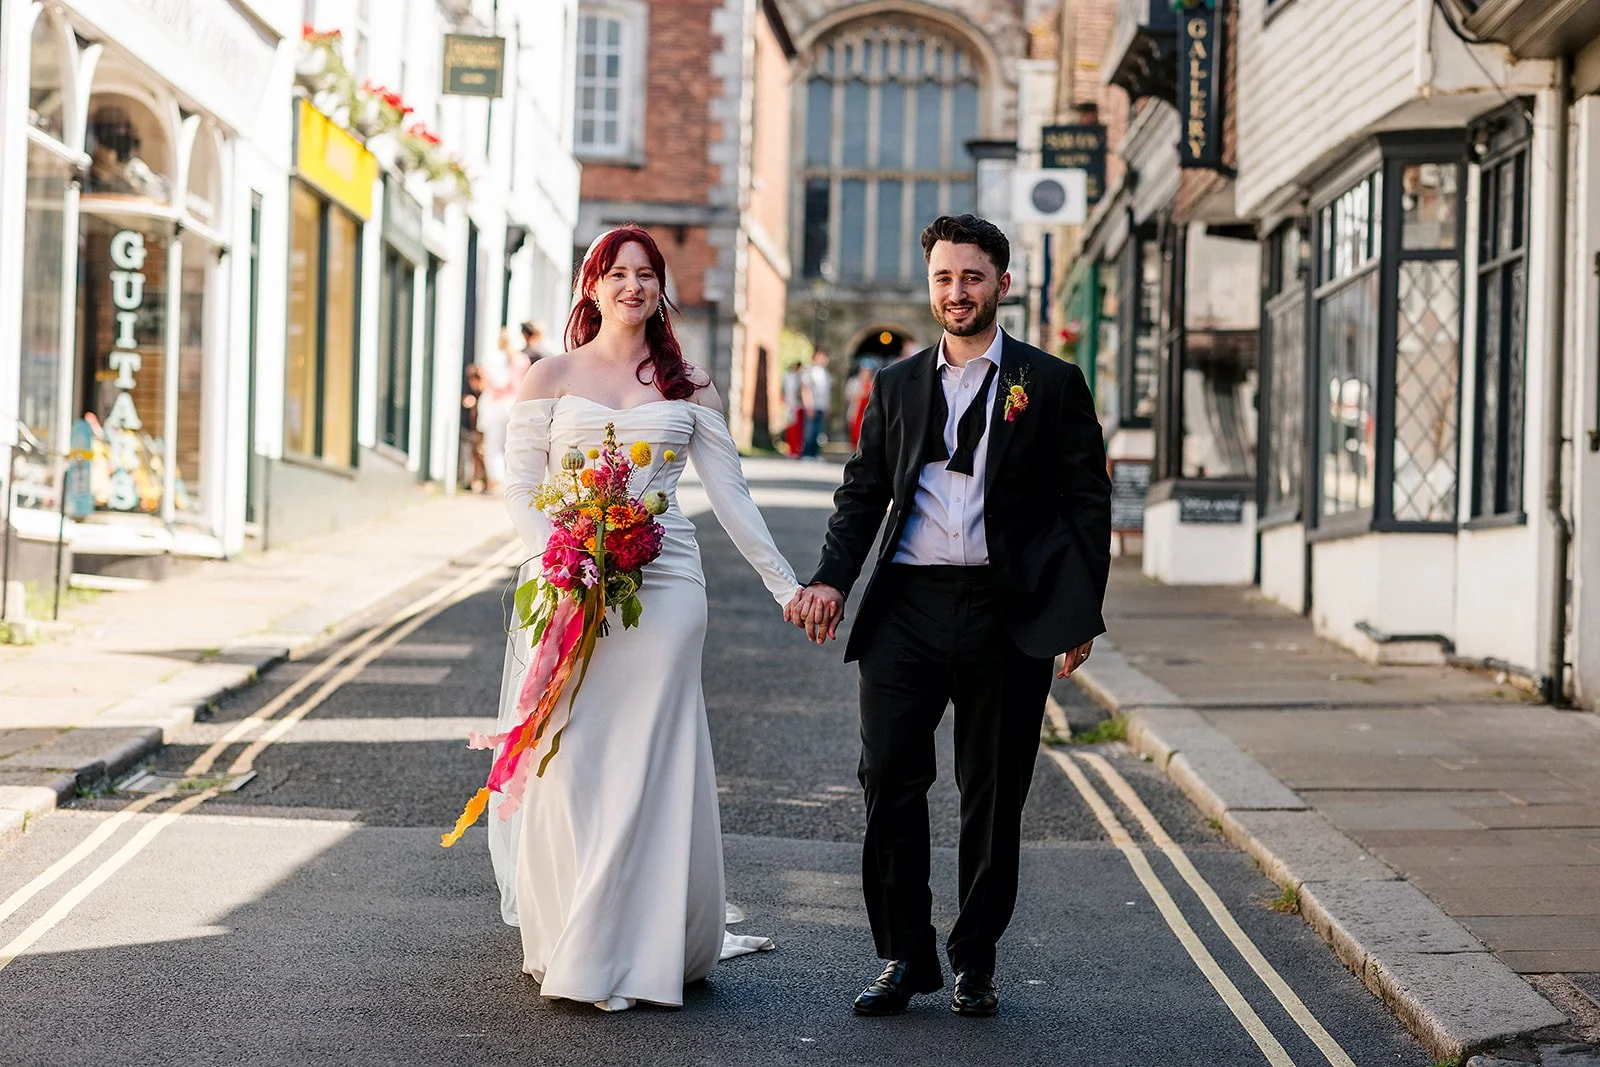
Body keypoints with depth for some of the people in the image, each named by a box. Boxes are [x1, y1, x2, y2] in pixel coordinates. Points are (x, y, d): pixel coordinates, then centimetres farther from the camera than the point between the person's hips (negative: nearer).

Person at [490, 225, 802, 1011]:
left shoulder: (688, 387, 11)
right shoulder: (551, 378, 7)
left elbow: (729, 495, 10)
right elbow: (521, 488, 3)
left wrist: (786, 587, 6)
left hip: (663, 585, 1)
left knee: (645, 763, -2)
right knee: (569, 761, -3)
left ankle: (632, 951, 5)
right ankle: (562, 941, 9)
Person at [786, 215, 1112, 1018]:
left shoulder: (1051, 385, 6)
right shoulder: (895, 386, 14)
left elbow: (1087, 502, 3)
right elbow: (863, 492, 12)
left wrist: (1081, 614, -4)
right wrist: (831, 578, -5)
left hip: (1007, 615, -2)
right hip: (907, 610, 2)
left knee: (993, 796, 5)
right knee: (889, 781, -3)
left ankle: (975, 961, 18)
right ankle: (906, 957, 10)